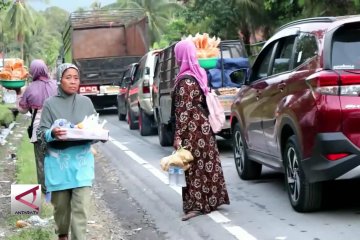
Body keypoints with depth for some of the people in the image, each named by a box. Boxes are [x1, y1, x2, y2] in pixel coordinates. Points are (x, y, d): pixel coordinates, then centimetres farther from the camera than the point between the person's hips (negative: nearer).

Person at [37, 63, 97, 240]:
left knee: (81, 207, -7)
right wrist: (52, 133, -25)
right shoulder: (50, 104, -2)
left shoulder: (86, 102, 5)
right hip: (59, 161, -1)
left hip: (82, 161, 1)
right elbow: (42, 133, -4)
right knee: (61, 204, 11)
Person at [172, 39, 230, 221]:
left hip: (192, 129, -9)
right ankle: (210, 200, 21)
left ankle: (197, 205, -2)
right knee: (205, 163, 13)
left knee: (194, 165, -5)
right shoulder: (199, 74, 9)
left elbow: (183, 110, -20)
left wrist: (178, 136, -19)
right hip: (202, 125, 9)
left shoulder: (185, 80, -17)